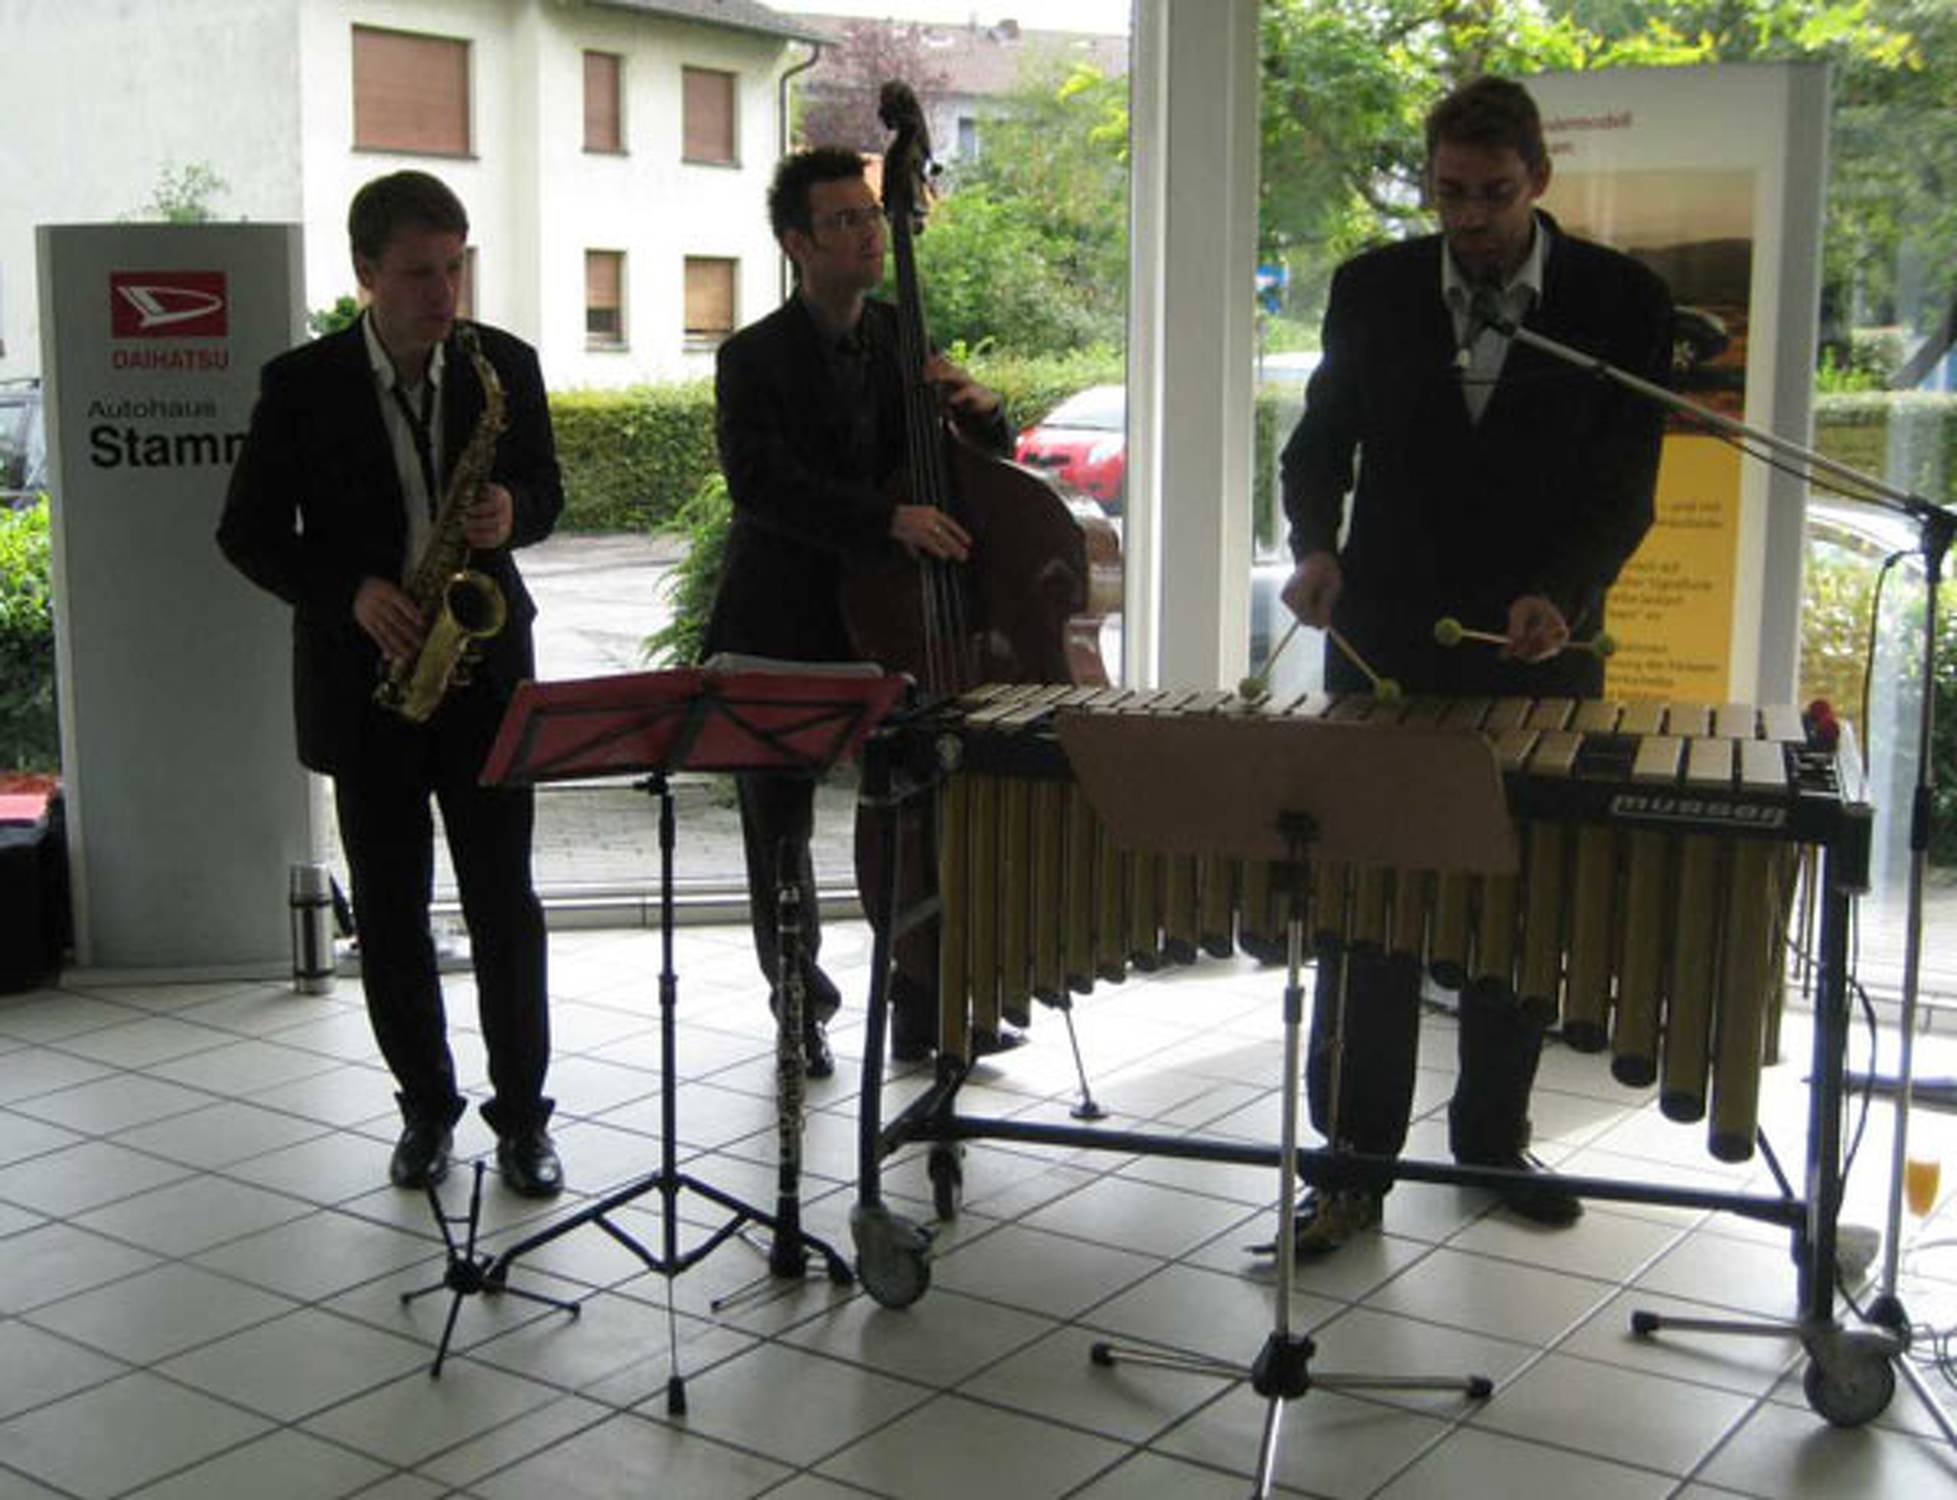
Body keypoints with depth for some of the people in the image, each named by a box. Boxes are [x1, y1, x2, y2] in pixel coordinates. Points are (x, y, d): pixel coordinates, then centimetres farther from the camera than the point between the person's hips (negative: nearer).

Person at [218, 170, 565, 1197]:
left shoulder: (506, 365, 0)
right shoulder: (301, 384, -5)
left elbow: (545, 491, 11)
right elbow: (250, 533, -1)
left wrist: (510, 514, -13)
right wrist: (350, 592, -17)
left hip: (485, 671, 1)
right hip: (363, 679, 0)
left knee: (504, 902, 1)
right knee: (389, 909, 9)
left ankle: (521, 1112, 13)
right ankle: (426, 1104, 24)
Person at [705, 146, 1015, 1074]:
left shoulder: (904, 339, 6)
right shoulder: (753, 360, -8)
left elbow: (981, 469, 11)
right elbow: (760, 482, -25)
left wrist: (978, 409, -12)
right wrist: (888, 518, -37)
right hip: (780, 632, -2)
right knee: (780, 833, 9)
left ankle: (923, 1013, 10)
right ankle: (802, 1008, 27)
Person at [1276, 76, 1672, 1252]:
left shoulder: (1623, 302, -4)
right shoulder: (1372, 290, 2)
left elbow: (1624, 488, -6)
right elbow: (1322, 440, 10)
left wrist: (1560, 595, -24)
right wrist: (1317, 545, -10)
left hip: (1539, 658, 0)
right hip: (1385, 647, 0)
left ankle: (1495, 1138, 30)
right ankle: (1356, 1160, 9)